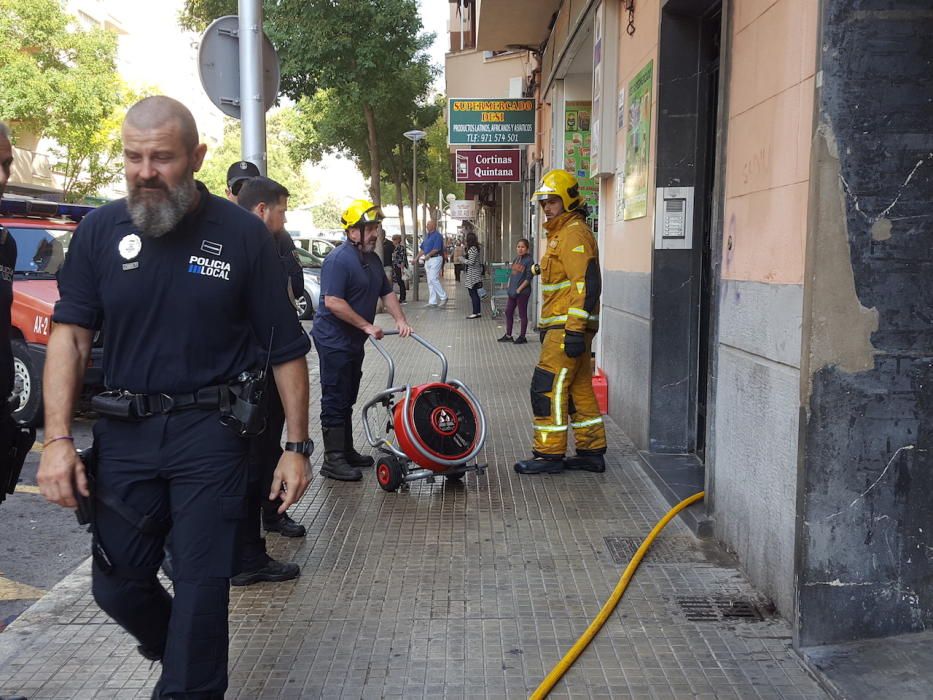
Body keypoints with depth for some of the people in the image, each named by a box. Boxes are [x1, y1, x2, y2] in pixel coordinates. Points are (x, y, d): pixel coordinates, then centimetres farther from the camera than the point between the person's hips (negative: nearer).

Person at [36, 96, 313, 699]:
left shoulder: (242, 234, -6)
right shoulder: (100, 230, 1)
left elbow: (287, 349, -3)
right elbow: (71, 333, 0)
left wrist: (297, 447, -4)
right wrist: (58, 439, -10)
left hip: (210, 429, -3)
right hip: (125, 430, 3)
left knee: (202, 584, 2)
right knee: (116, 584, 13)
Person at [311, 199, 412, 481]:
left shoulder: (372, 259, 12)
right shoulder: (339, 259, -18)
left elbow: (386, 292, 17)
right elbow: (332, 302, -26)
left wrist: (400, 320, 2)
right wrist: (367, 325, -23)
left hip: (354, 341, 9)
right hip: (334, 340, -9)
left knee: (347, 399, 16)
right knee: (335, 399, -5)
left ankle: (346, 451, 26)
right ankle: (333, 460, 0)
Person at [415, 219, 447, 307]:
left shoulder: (437, 236, -9)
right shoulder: (427, 236, 18)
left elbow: (436, 249, -18)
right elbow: (423, 249, 21)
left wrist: (428, 255, -18)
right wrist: (417, 258, 16)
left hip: (435, 259, -9)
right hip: (428, 260, 9)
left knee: (433, 279, -15)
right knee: (430, 281, 7)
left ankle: (443, 297, -4)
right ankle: (432, 302, 9)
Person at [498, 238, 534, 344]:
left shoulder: (529, 260, -11)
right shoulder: (516, 259, 11)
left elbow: (528, 278, -15)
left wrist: (518, 290, -16)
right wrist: (509, 287, 8)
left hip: (523, 292, -8)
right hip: (512, 292, 8)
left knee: (522, 314, 2)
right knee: (508, 312, 11)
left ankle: (522, 337, 11)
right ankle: (508, 335, 21)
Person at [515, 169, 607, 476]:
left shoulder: (574, 234, -13)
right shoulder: (560, 233, 21)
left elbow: (588, 284, -22)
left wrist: (575, 329, -25)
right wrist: (547, 325, 27)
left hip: (567, 328, -11)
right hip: (560, 326, 11)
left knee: (547, 387, -8)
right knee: (579, 388, 13)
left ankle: (549, 454, -2)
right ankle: (592, 452, 19)